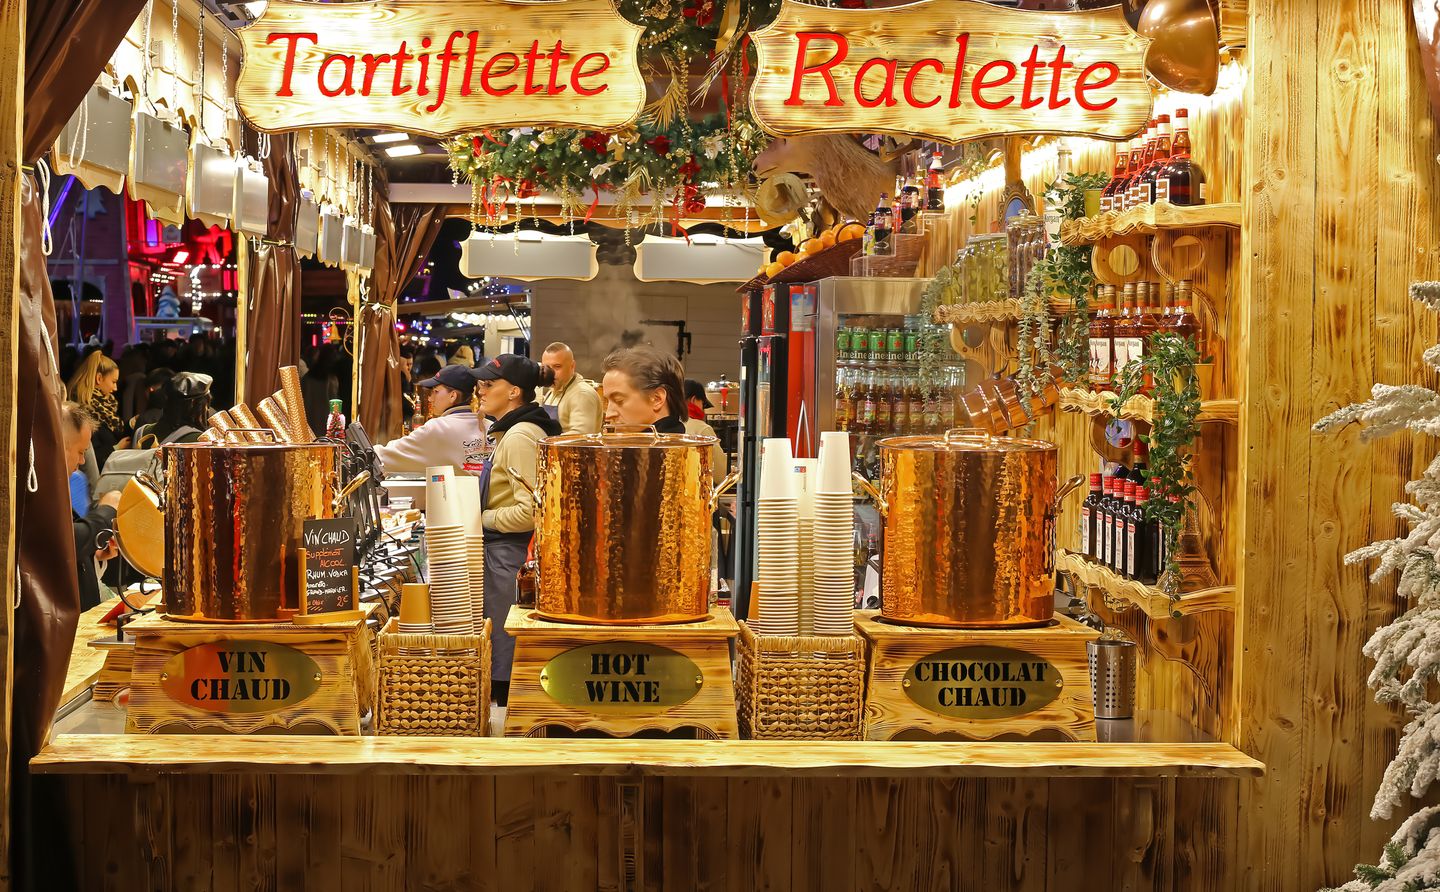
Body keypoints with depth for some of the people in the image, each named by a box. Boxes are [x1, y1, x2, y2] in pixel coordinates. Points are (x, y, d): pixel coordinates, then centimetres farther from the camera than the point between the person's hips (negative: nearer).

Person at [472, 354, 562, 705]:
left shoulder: (520, 436, -17)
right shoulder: (512, 432, 16)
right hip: (508, 549, 11)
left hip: (510, 553, -11)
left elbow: (529, 512, -24)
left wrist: (481, 518, -12)